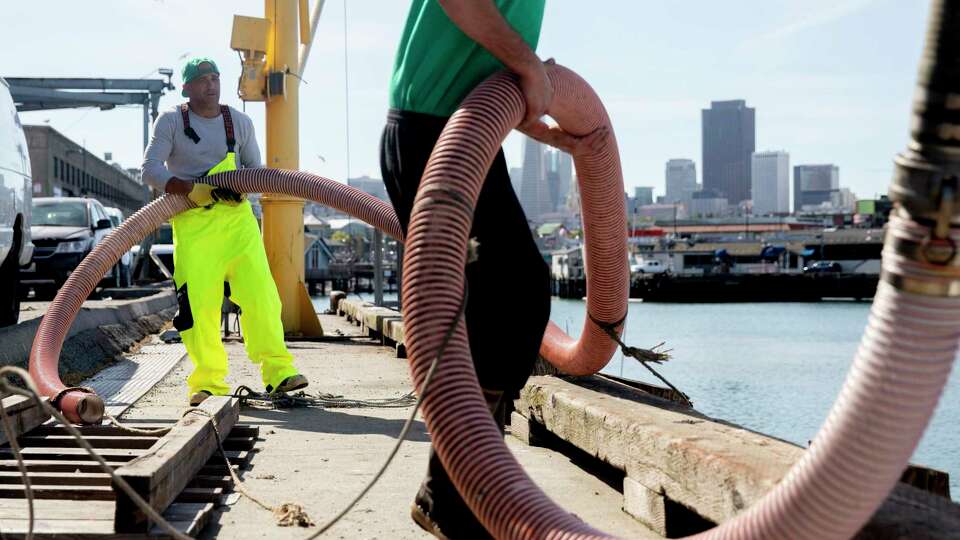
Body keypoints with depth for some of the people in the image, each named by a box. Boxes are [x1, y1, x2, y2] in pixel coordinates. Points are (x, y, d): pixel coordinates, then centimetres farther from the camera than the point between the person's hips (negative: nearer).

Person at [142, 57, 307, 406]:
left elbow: (255, 168, 18)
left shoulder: (240, 122, 12)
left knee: (259, 293, -7)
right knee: (198, 301, -6)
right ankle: (209, 382, 3)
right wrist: (192, 190, -19)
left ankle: (278, 370, -2)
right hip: (192, 221, -2)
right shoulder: (171, 121, 3)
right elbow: (150, 168, -5)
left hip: (236, 216, 2)